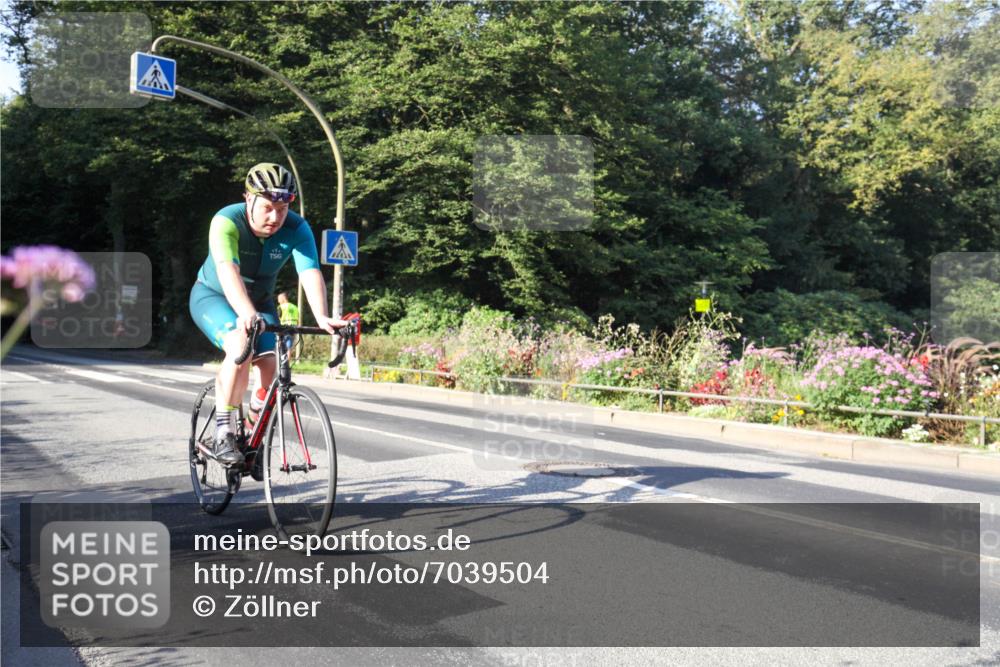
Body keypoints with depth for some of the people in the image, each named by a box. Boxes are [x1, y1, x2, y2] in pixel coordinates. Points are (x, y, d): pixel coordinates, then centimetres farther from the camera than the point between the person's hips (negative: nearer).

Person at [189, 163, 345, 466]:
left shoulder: (297, 229, -22)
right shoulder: (226, 222, -29)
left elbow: (311, 274, -35)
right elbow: (228, 272, -45)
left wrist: (322, 318, -52)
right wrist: (246, 314, -62)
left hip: (259, 301, 3)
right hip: (213, 296, -3)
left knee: (271, 364, -17)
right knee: (240, 347, -32)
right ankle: (224, 432, -19)